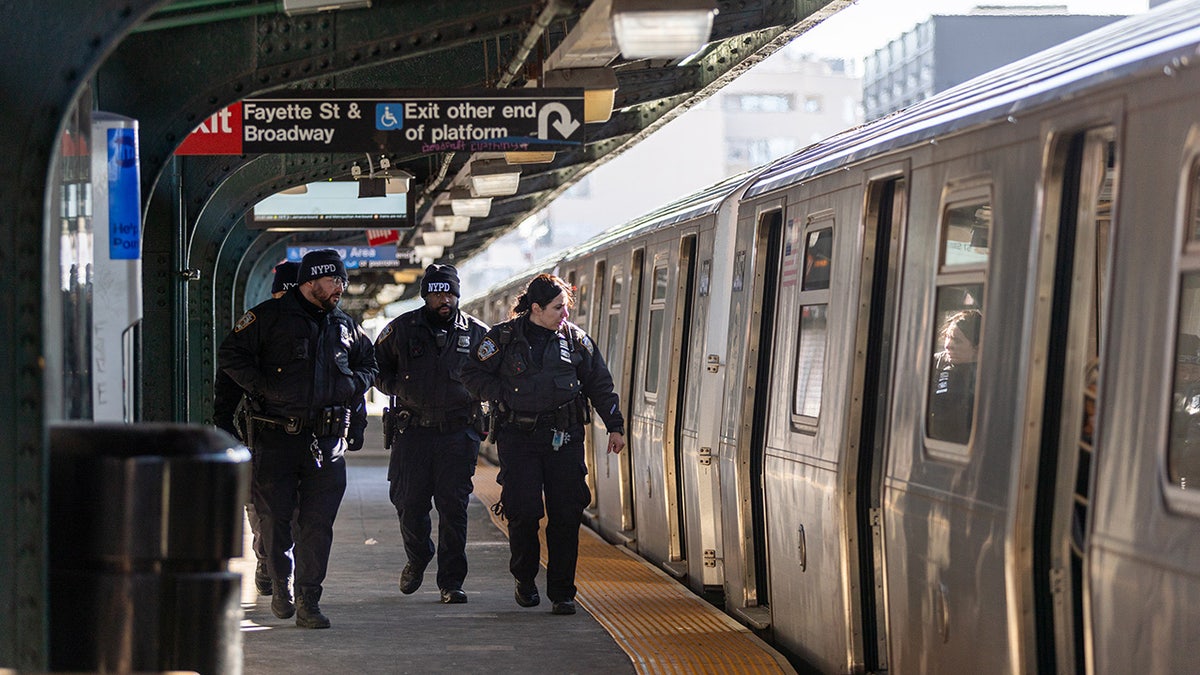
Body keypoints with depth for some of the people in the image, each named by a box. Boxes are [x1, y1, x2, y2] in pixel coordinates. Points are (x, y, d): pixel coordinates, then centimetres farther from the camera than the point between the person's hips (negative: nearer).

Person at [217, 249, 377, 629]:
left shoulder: (345, 327, 16)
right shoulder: (270, 316, 0)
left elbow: (369, 365, 28)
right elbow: (230, 355, -2)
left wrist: (352, 386, 8)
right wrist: (262, 386, -10)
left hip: (327, 439, 3)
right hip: (276, 437, -3)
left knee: (318, 523, -1)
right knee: (274, 516, 0)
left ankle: (308, 602, 4)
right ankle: (280, 581, 25)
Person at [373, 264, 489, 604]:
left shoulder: (477, 333, 6)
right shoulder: (402, 329, 5)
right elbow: (376, 369, 12)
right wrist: (399, 388, -3)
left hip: (458, 433, -1)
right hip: (412, 431, 1)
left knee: (454, 507, -4)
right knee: (409, 503, 2)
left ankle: (451, 582, 2)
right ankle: (417, 558, 31)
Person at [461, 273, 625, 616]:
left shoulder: (575, 338, 5)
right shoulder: (505, 337, -1)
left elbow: (600, 384, 12)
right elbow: (473, 374, 5)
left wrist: (614, 425, 10)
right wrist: (504, 396, -7)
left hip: (565, 436, 2)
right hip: (518, 436, -2)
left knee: (566, 514, -2)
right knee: (523, 511, -7)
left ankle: (562, 592, 6)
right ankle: (525, 581, 17)